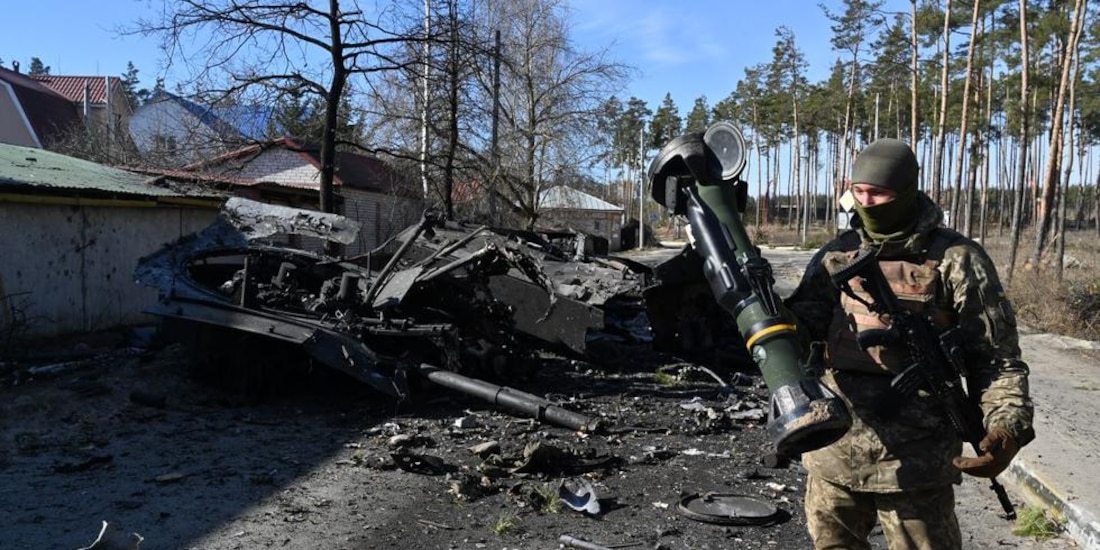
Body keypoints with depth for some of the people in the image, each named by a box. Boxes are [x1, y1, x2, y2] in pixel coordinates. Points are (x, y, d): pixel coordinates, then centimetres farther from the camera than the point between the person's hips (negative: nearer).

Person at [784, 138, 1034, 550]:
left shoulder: (957, 260, -6)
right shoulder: (836, 256, 5)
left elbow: (996, 357, -5)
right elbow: (801, 327, 2)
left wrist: (1007, 428, -19)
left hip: (913, 462, -4)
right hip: (832, 454, 4)